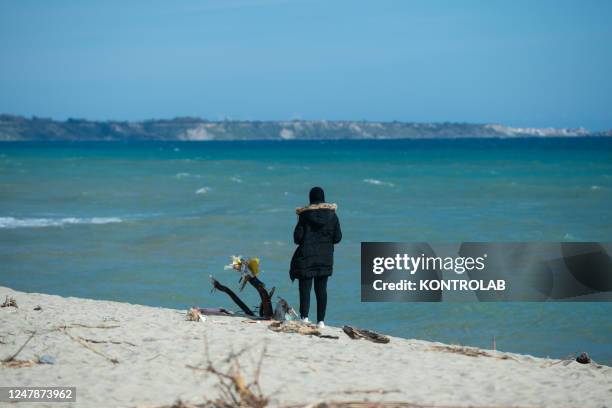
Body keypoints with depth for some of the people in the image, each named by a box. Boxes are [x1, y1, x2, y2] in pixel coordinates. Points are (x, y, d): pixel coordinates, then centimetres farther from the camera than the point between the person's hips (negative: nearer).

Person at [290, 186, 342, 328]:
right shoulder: (332, 215, 0)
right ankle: (321, 320, 6)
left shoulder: (305, 215, -9)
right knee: (321, 289, 8)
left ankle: (304, 317, -13)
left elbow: (297, 237, -9)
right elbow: (337, 237, 1)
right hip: (326, 258, 3)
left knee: (305, 287, 0)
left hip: (306, 256, -3)